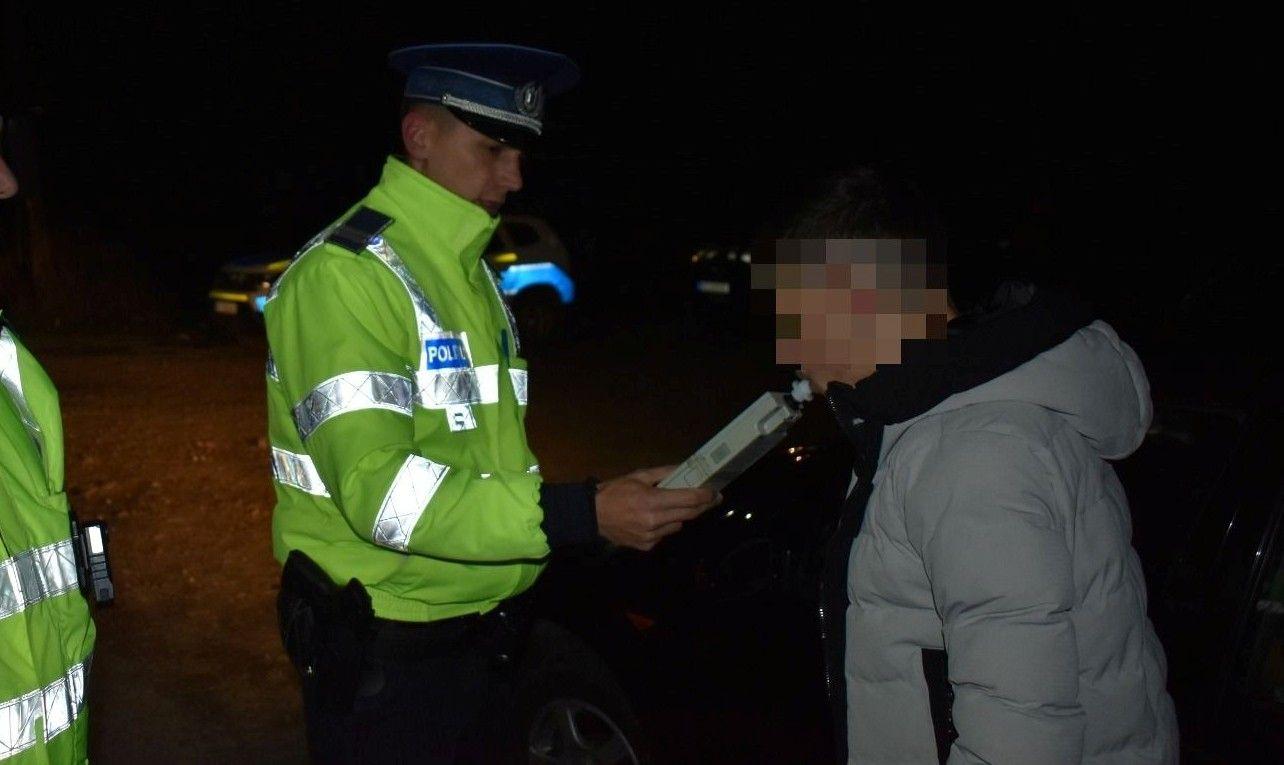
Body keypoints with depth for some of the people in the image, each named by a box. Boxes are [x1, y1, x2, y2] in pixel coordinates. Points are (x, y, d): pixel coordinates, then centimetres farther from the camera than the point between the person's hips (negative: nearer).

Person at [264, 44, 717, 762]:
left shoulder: (472, 272, 12)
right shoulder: (345, 273, -17)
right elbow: (376, 489, -27)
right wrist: (581, 514, -31)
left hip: (474, 641, 8)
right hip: (384, 656, -8)